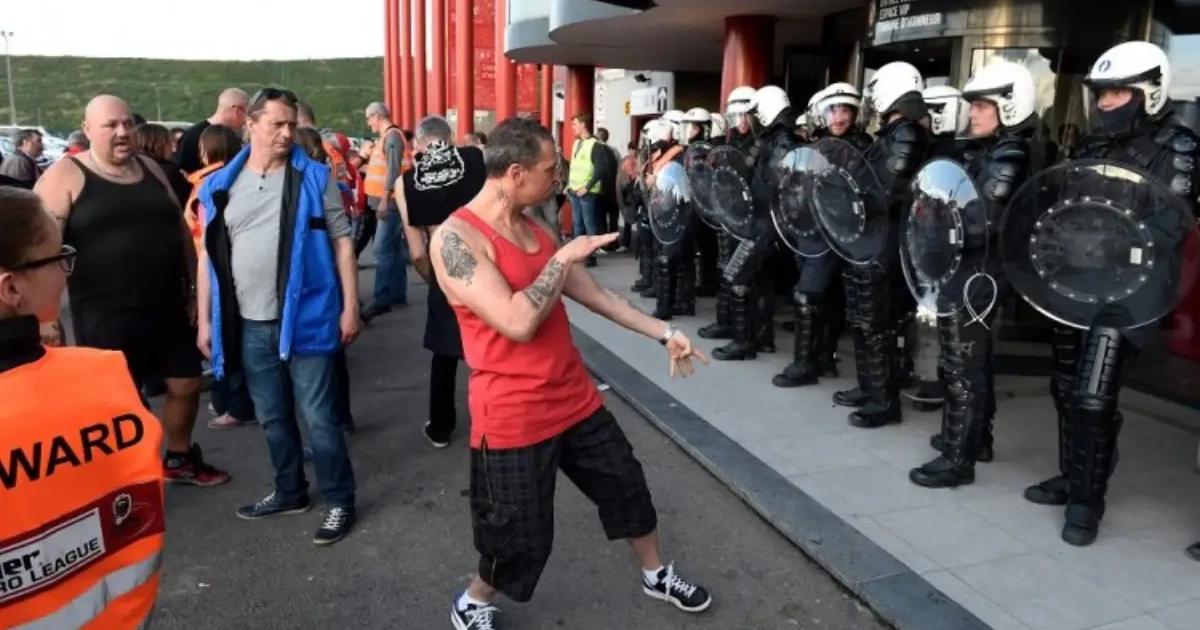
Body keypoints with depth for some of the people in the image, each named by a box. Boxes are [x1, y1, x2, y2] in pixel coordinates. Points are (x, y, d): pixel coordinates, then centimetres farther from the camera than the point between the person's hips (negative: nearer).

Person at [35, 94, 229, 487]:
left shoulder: (150, 168, 10)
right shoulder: (65, 176, -7)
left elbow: (180, 228, 17)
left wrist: (193, 284, 16)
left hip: (167, 307, 5)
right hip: (106, 315, -5)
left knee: (187, 385, 14)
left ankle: (179, 459, 38)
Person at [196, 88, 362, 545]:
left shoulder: (315, 177, -3)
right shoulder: (220, 186, 5)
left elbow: (341, 242, -3)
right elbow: (209, 257, 9)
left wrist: (350, 307, -7)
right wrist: (205, 321, 7)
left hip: (306, 318, -4)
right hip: (250, 325, 4)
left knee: (318, 417, 2)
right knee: (273, 417, 16)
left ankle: (339, 501, 16)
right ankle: (290, 491, 34)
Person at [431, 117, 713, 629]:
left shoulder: (534, 229, 7)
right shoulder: (455, 239, -20)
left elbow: (595, 294, 14)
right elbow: (518, 323, -30)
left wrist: (664, 333, 14)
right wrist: (564, 257, -19)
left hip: (576, 399, 8)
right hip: (515, 416, -7)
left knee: (627, 486, 20)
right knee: (520, 538, 7)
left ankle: (657, 575, 45)